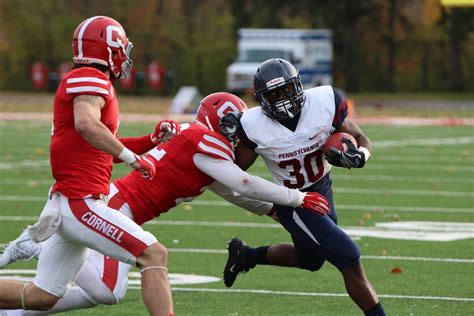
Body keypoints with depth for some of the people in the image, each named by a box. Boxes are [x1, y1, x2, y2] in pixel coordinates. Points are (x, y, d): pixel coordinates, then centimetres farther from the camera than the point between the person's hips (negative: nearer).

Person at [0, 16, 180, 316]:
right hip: (81, 203, -10)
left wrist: (151, 141, 19)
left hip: (66, 204, 10)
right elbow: (86, 125, -30)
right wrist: (133, 157, -24)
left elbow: (104, 148, 28)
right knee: (154, 255, -13)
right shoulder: (91, 79, -9)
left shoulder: (85, 83, 20)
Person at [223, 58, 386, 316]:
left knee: (310, 260, 29)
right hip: (294, 205, -5)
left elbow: (361, 140, -8)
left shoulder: (325, 102, -19)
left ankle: (245, 256, 47)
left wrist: (357, 157, -30)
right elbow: (237, 169, -8)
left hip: (323, 189, 5)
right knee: (350, 261, -14)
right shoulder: (255, 125, -23)